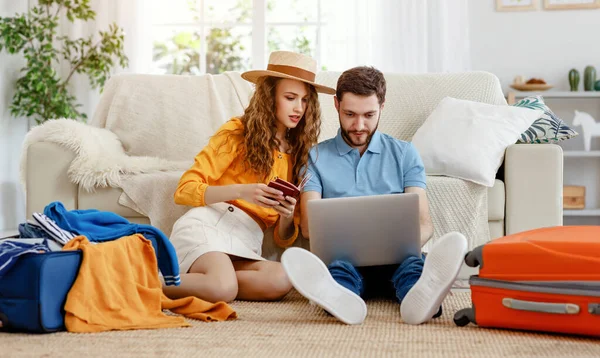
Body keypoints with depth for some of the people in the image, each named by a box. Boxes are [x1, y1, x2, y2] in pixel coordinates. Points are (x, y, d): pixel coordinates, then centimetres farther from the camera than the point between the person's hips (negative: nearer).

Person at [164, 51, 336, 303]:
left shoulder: (298, 155, 20)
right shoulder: (237, 133, 6)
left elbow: (283, 240, 18)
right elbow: (185, 190, -2)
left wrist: (287, 216, -6)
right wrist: (241, 191, -16)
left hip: (245, 247, 5)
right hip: (207, 224, -5)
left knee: (281, 280, -32)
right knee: (223, 289, -38)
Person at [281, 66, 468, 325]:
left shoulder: (404, 154, 17)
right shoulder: (316, 157, 16)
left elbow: (424, 223, 8)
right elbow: (309, 225, 4)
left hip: (394, 258, 1)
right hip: (342, 256, 0)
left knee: (414, 265, -36)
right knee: (339, 269, -37)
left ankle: (419, 295, -68)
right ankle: (340, 298, -69)